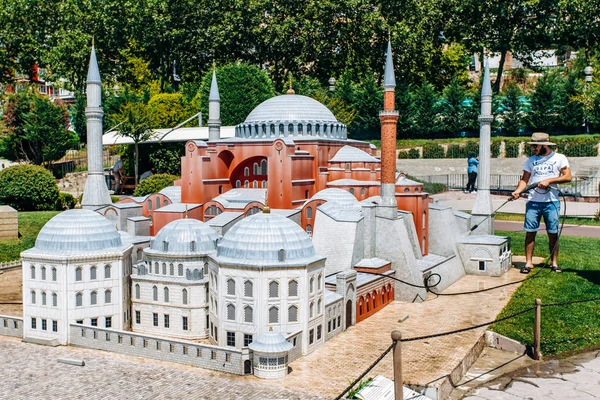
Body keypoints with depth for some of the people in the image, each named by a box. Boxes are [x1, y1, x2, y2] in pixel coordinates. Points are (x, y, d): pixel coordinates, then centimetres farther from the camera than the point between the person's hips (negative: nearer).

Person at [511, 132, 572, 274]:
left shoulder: (559, 158, 3)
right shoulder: (531, 160, 11)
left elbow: (567, 177, -4)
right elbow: (524, 179, 7)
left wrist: (549, 180, -14)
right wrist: (518, 191, -11)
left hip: (551, 202, -2)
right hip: (533, 202, 2)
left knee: (553, 233, 4)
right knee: (530, 232, -1)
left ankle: (554, 263, 14)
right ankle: (528, 263, 4)